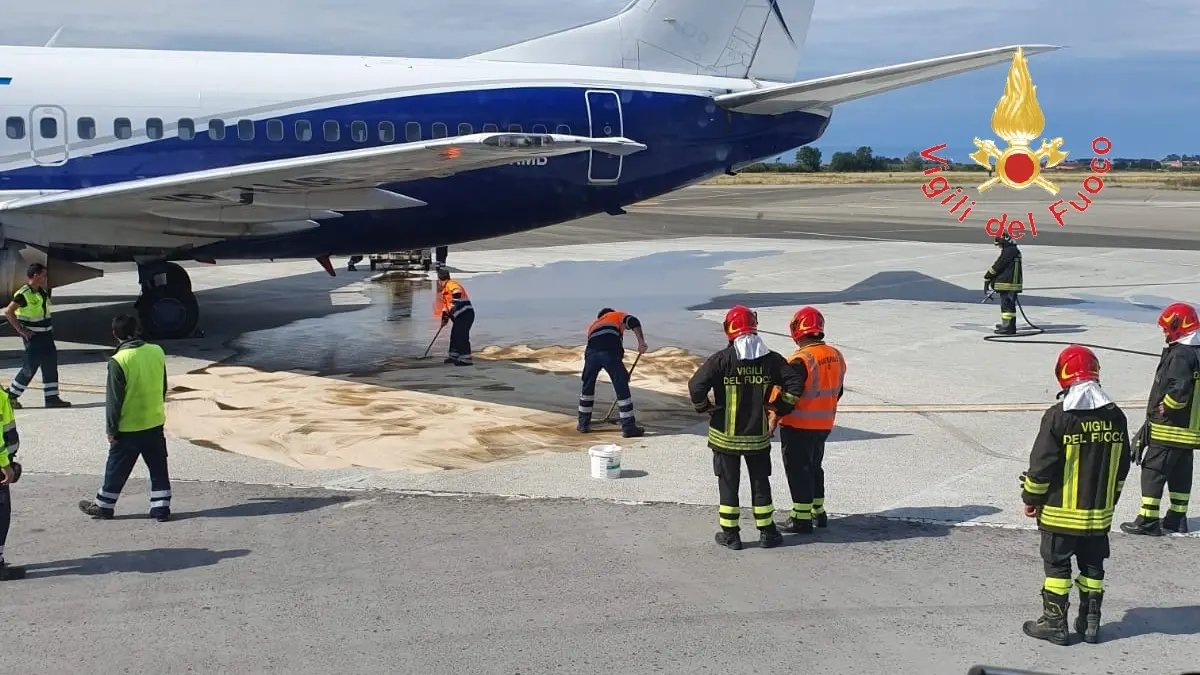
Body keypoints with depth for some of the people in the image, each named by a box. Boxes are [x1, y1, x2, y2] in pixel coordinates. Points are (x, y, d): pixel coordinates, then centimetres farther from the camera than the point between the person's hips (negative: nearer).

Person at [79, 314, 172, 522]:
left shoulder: (118, 361, -19)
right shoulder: (157, 352, -2)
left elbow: (114, 400, -15)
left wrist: (111, 429, -5)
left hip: (128, 428, -4)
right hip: (155, 423, 4)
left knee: (116, 469, 11)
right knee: (158, 468, 11)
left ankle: (103, 506, 24)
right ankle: (161, 507, 12)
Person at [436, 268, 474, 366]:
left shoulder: (451, 284, -10)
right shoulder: (445, 289, 24)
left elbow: (457, 293, -32)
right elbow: (446, 303, 30)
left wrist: (454, 305, -38)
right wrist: (445, 317, 26)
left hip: (465, 314, -11)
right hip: (460, 316, 11)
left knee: (461, 336, -14)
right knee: (454, 336, 18)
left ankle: (466, 359, -16)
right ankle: (453, 357, 29)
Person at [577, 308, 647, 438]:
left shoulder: (593, 325, 42)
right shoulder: (617, 315, 31)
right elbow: (633, 322, 8)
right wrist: (641, 342, 0)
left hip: (591, 353, 4)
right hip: (610, 353, -4)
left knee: (587, 388, 24)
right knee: (622, 389, 3)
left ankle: (583, 424, 31)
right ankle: (628, 427, 3)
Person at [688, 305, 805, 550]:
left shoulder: (722, 359, -13)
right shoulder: (771, 359, -5)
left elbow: (696, 385, -21)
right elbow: (795, 383, -6)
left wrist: (705, 408, -3)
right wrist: (779, 408, 5)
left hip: (726, 435, -2)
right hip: (758, 435, 2)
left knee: (728, 483, 9)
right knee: (760, 483, 14)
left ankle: (730, 534, 15)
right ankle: (767, 532, 21)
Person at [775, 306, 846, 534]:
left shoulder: (801, 361, -23)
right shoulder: (836, 356, 3)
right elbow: (837, 391, 13)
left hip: (798, 426, -8)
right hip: (824, 425, 8)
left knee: (798, 470, 2)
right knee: (814, 467, 21)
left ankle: (802, 519, 6)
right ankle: (818, 512, 29)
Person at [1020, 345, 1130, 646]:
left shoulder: (1058, 417, -17)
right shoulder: (1115, 416, 0)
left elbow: (1041, 465, -14)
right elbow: (1122, 466, 9)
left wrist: (1031, 499, 1)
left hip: (1060, 513, -5)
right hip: (1099, 514, 5)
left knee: (1057, 565, 6)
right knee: (1092, 566, 15)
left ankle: (1054, 623, 11)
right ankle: (1090, 622, 22)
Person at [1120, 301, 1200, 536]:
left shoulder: (1180, 355, -19)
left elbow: (1179, 389, -29)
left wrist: (1163, 408, -14)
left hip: (1168, 429, -9)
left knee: (1153, 471, -4)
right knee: (1181, 473, 15)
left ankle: (1148, 520, -4)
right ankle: (1177, 518, 22)